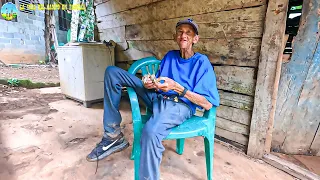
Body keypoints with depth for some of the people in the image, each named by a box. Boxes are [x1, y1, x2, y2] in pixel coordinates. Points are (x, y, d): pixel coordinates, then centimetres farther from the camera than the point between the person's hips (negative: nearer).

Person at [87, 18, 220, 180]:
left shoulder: (202, 62, -2)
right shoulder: (169, 56, 15)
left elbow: (208, 104, -10)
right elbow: (158, 86, 16)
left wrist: (177, 87, -20)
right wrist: (150, 84, -9)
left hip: (180, 106, -6)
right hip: (158, 99, 7)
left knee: (151, 131, -43)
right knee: (112, 72, 0)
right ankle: (113, 136, -6)